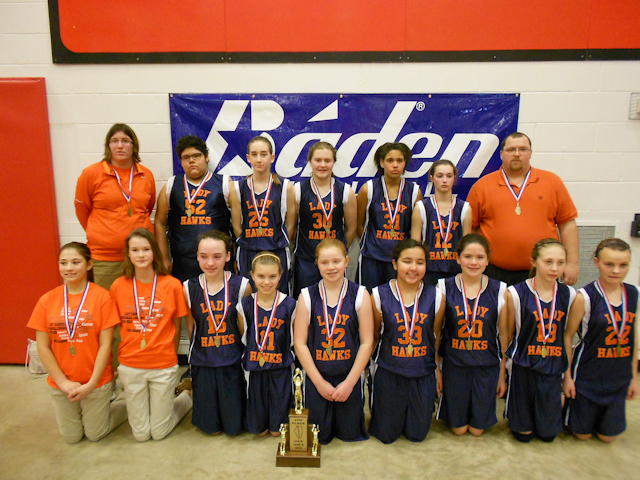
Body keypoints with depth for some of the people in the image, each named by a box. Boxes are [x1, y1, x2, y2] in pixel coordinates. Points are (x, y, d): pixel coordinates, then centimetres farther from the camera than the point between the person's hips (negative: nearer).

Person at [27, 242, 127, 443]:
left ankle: (123, 403, 35)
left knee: (95, 434, 11)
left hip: (96, 383, -3)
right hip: (59, 384, 3)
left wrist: (91, 384, -15)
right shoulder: (47, 300, -4)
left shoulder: (101, 296, -14)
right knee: (71, 437, 15)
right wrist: (63, 382, -9)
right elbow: (43, 347, -3)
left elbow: (105, 344, -13)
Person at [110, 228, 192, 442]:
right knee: (141, 434, 12)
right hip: (130, 366, 2)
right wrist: (120, 357, 2)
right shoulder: (118, 286, -6)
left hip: (164, 366, -1)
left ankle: (186, 398, 35)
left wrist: (170, 355, 2)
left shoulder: (172, 284, -9)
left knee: (159, 432, 10)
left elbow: (177, 326, 0)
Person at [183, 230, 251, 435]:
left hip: (233, 364, -1)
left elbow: (244, 326, -1)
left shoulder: (241, 285, -10)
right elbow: (191, 328, 4)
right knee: (210, 427, 13)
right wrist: (206, 351, 4)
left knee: (234, 427, 8)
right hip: (202, 364, 1)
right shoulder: (189, 288, -7)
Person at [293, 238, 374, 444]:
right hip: (316, 378, 0)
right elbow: (300, 343, -5)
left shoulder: (360, 294, -5)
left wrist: (349, 382, -9)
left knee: (350, 433, 9)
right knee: (319, 436, 9)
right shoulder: (307, 296, -5)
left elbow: (367, 342, -5)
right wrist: (319, 382, -8)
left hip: (350, 378, 0)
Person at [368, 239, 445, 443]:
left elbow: (435, 336, 5)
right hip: (388, 373, -1)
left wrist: (436, 368, 11)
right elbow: (375, 335, 2)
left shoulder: (435, 297, -6)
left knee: (417, 434, 15)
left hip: (423, 375, 2)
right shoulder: (379, 295, -11)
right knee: (386, 435, 12)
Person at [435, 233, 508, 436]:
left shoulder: (499, 290, -7)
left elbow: (503, 334, 1)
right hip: (454, 365, 0)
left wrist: (502, 374, 5)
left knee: (477, 429, 13)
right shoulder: (444, 288, -9)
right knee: (458, 428, 12)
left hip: (487, 366, 1)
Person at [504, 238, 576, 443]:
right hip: (523, 366, -3)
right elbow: (508, 334, -4)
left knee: (548, 433, 12)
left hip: (553, 368, 3)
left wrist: (568, 374, 11)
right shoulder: (516, 293, -12)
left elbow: (567, 335, 8)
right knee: (523, 433, 7)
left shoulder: (569, 295, -2)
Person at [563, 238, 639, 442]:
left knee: (608, 436, 15)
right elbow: (568, 335, -12)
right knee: (582, 433, 11)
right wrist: (567, 375, -10)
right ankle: (566, 404, 37)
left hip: (619, 377, 5)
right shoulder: (585, 297, -18)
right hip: (587, 375, -4)